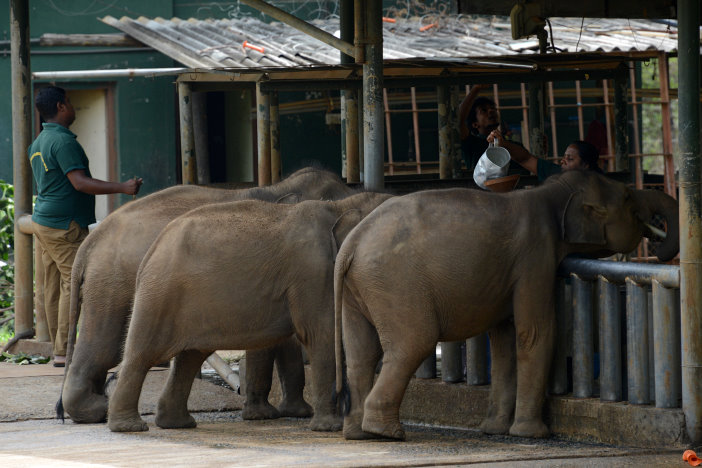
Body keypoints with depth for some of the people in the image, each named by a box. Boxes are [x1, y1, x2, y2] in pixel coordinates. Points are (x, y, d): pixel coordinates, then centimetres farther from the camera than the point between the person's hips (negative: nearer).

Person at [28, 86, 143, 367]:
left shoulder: (38, 143, 16)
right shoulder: (63, 141, -16)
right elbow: (80, 182, -23)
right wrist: (122, 188, -24)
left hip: (43, 220, 10)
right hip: (64, 225, -10)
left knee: (54, 286, 10)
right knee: (74, 283, -9)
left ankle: (59, 348, 12)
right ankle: (64, 351, -11)